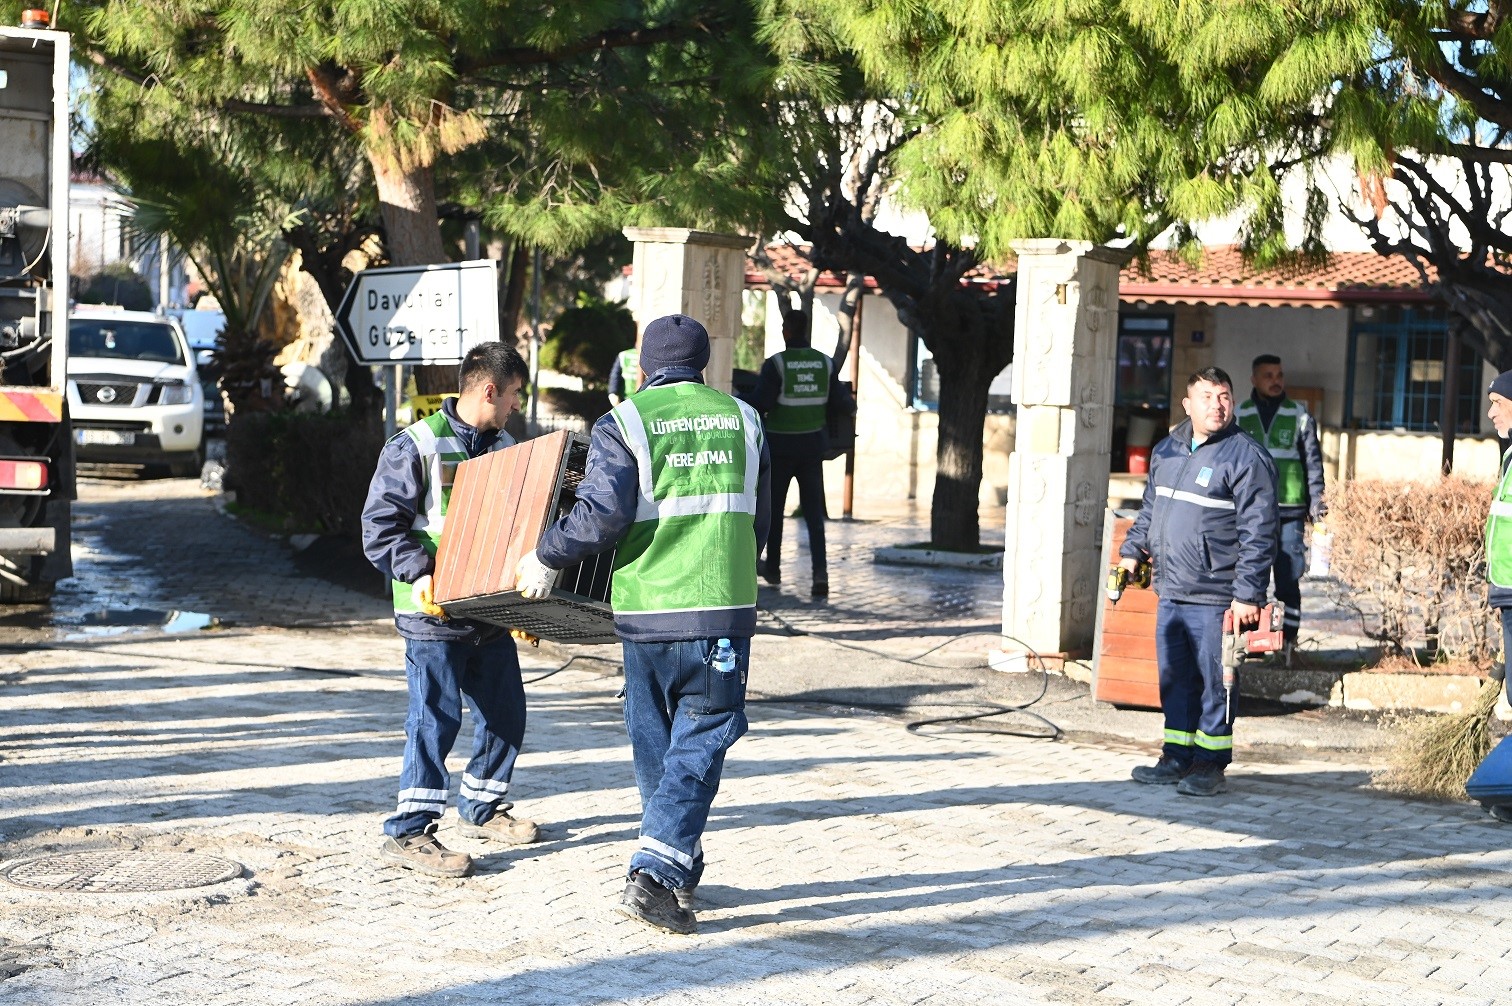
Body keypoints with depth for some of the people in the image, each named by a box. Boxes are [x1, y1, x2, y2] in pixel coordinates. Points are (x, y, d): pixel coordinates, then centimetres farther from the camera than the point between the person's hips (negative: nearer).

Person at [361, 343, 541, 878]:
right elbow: (379, 526, -11)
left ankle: (481, 809, 30)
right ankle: (408, 833, 1)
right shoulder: (415, 447, -8)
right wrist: (420, 576, -23)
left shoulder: (505, 448, 12)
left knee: (505, 710, 12)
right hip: (433, 612, -7)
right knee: (437, 717, -7)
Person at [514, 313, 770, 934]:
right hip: (722, 612, 0)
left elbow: (602, 514, -13)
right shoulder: (742, 420, 10)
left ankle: (680, 869, 25)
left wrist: (546, 557, 0)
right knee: (699, 743, 1)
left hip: (645, 610, 0)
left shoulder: (623, 425, 0)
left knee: (654, 742, 15)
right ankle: (654, 877, -11)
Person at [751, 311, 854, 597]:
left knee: (774, 508, 14)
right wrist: (852, 406, 23)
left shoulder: (775, 364, -13)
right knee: (814, 511, 3)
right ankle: (820, 571, -12)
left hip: (781, 445, -3)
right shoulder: (825, 363, 0)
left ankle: (773, 567, 26)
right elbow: (840, 400, 1)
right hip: (813, 444, 3)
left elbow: (761, 404, -18)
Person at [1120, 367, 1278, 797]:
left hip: (1215, 598, -7)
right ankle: (1177, 758, 22)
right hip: (1170, 592, 7)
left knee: (1213, 681, 0)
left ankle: (1210, 765, 9)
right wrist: (1133, 552, 20)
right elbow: (1150, 509, 28)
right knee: (1174, 678, 12)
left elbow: (1257, 533, -13)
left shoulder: (1246, 456, -9)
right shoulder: (1166, 450, 13)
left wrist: (1248, 594, -16)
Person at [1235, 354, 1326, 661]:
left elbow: (1313, 460, 9)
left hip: (1289, 511, -1)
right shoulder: (1239, 416, 8)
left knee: (1288, 580, -2)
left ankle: (1289, 641, 4)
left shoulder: (1299, 415, 6)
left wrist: (1315, 502, 3)